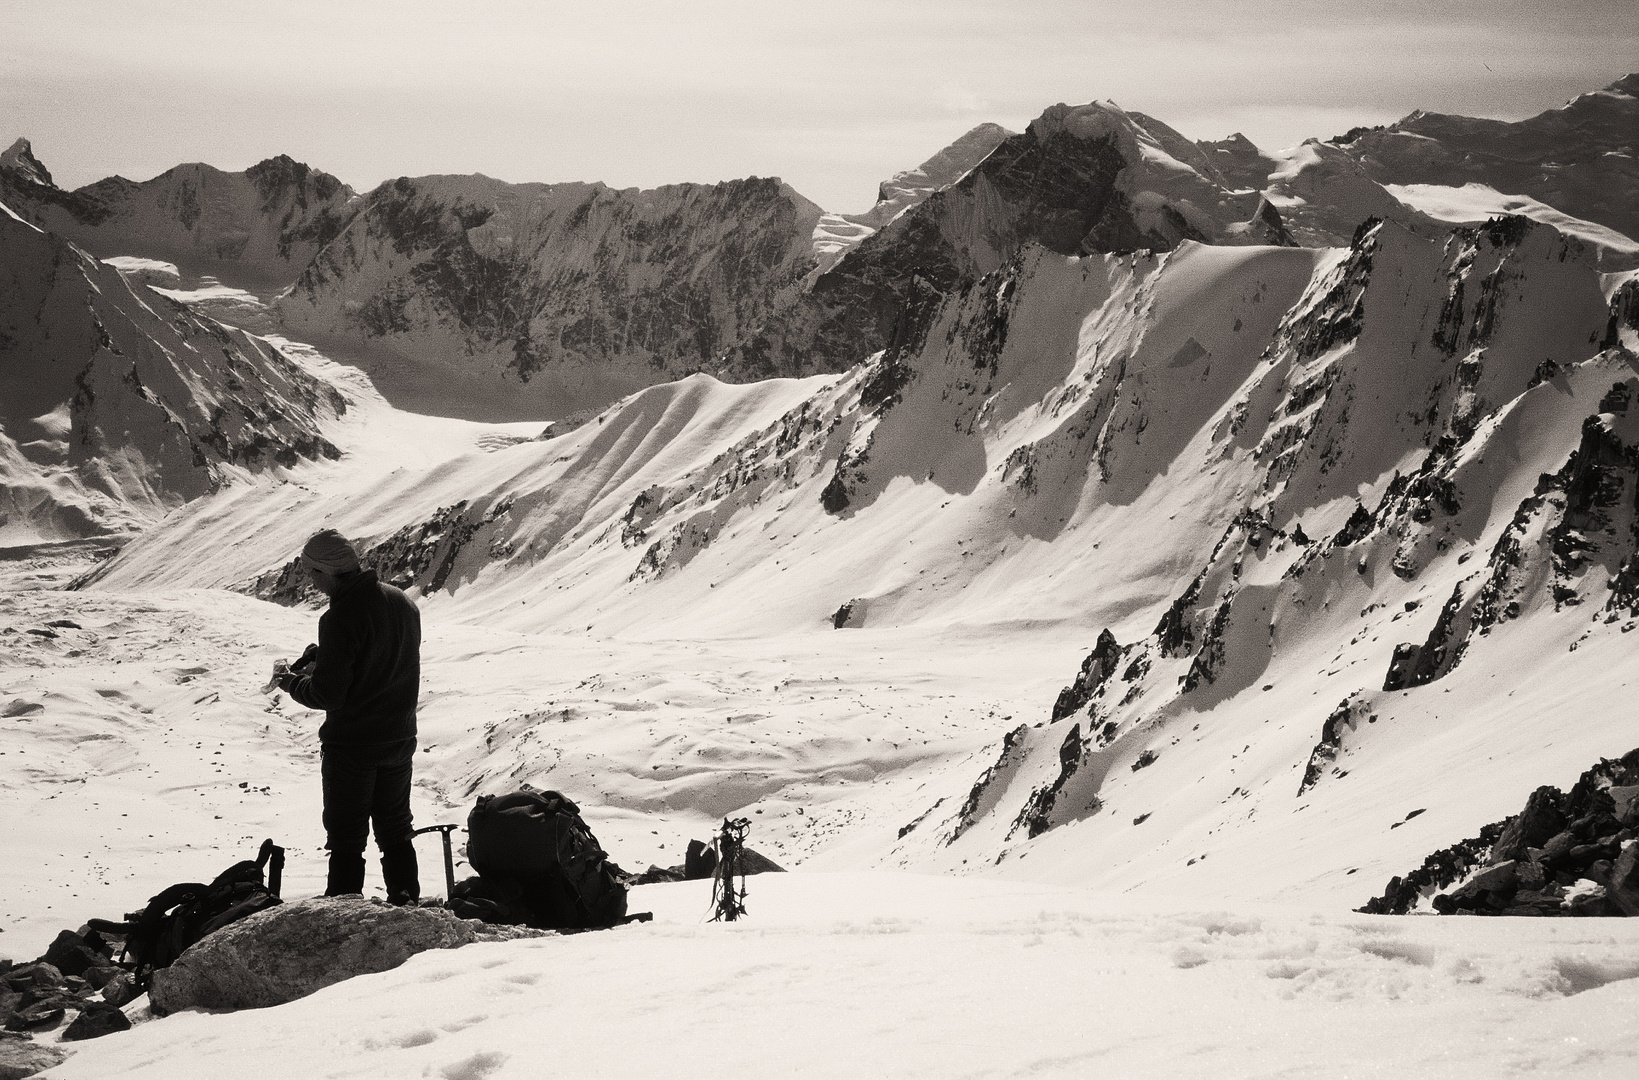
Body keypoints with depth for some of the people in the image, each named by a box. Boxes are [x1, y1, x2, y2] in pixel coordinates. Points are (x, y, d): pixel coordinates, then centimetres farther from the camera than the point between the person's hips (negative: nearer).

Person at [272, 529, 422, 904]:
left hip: (351, 743, -7)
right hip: (400, 738, 7)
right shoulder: (403, 602, 1)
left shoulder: (339, 618, -23)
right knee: (396, 829, 20)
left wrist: (289, 680, -3)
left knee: (346, 837, 5)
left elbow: (327, 695, -21)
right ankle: (406, 903, 25)